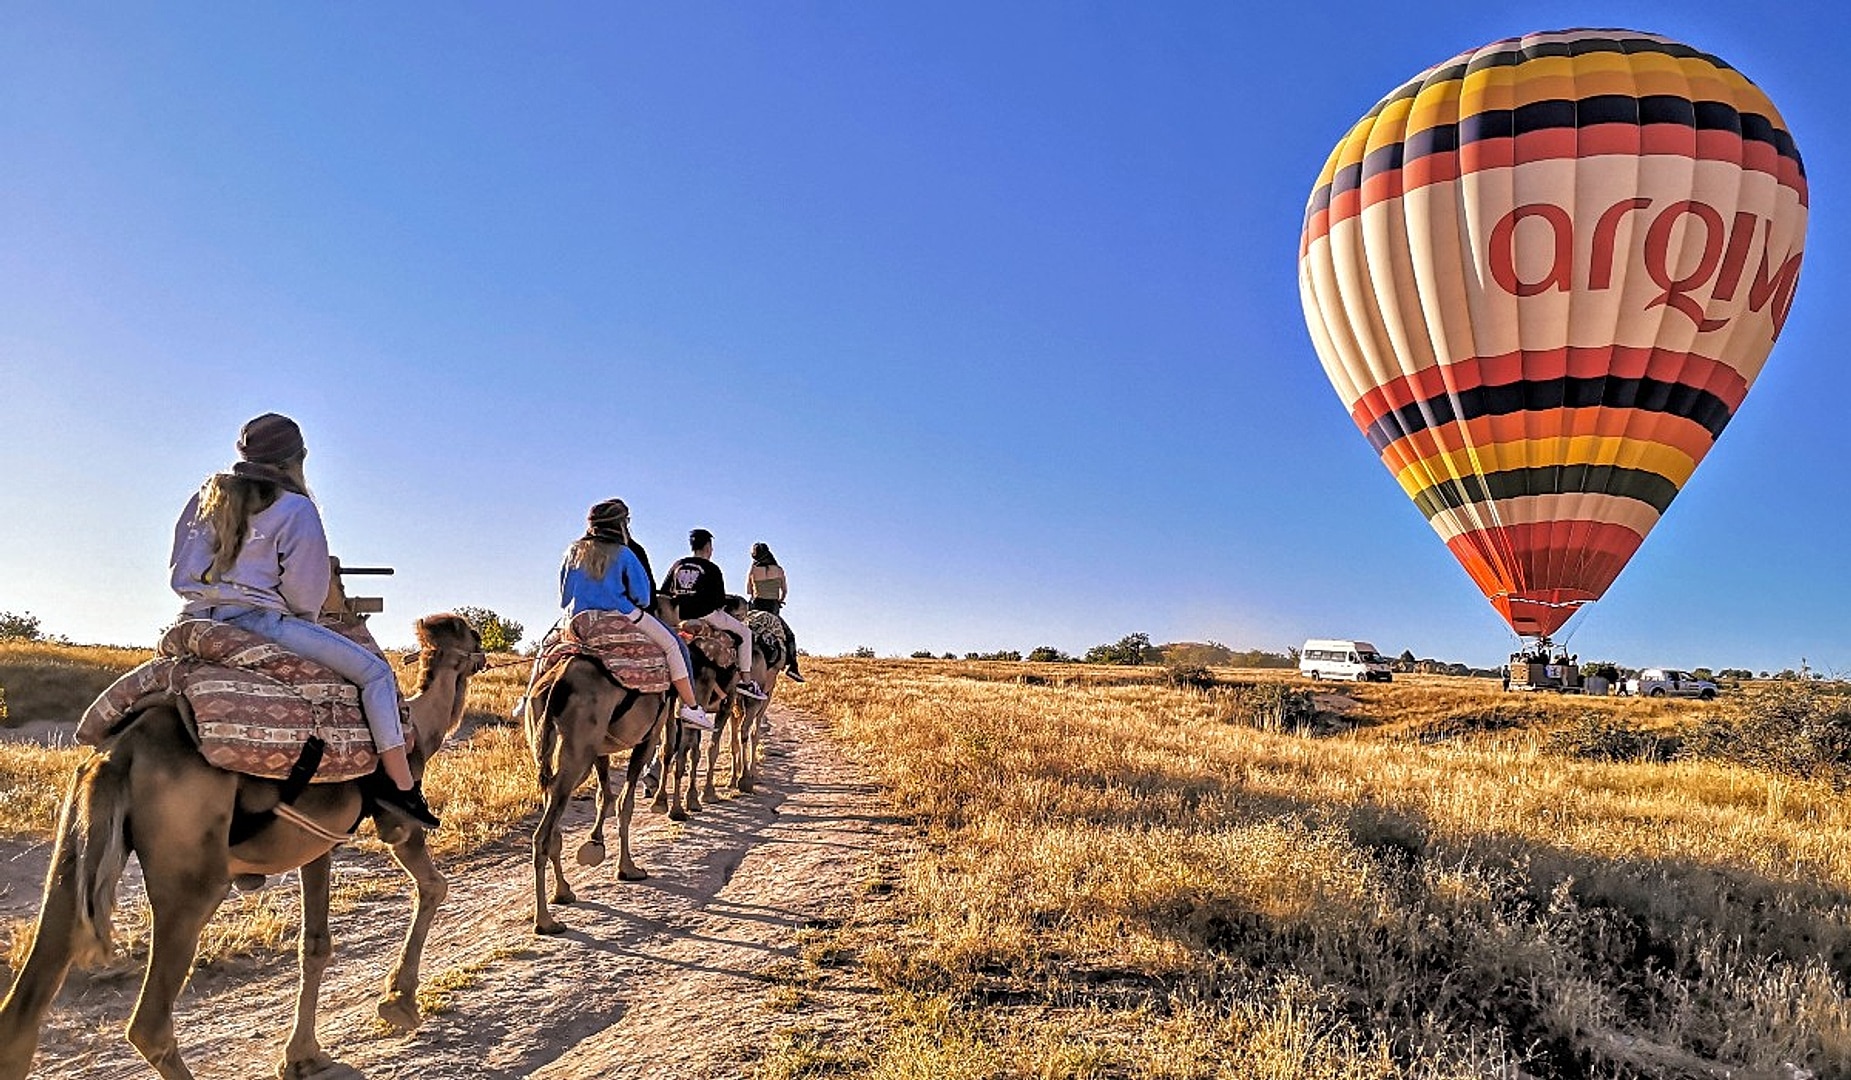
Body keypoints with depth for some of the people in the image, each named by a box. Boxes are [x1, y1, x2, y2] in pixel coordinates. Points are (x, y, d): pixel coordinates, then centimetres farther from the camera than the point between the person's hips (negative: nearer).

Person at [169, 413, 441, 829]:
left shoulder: (205, 498, 15)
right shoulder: (296, 509, -4)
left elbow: (179, 570, 18)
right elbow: (307, 594, -4)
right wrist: (302, 618, 17)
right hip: (257, 621, -7)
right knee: (376, 671, -3)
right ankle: (400, 783, -6)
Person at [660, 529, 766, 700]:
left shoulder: (678, 565, 10)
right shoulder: (711, 569, -4)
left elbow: (663, 593, 10)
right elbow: (720, 601, -7)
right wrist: (719, 608, 14)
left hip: (680, 616, 6)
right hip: (705, 616, -6)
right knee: (745, 632, 9)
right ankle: (746, 681, 3)